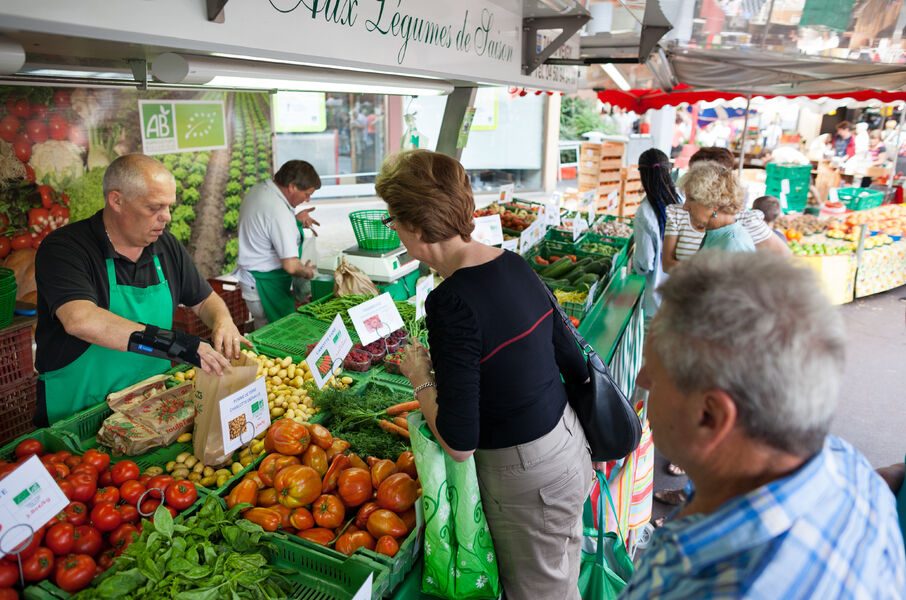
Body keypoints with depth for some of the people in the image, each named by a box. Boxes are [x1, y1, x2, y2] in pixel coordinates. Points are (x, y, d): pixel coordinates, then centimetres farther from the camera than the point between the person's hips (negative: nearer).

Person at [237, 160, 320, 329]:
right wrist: (306, 272, -5)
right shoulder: (279, 212, -26)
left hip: (250, 276, 10)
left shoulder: (258, 189, 2)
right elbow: (291, 265, -27)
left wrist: (295, 219, 5)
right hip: (267, 285, -10)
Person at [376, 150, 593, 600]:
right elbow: (574, 363, 6)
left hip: (528, 476, -8)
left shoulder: (451, 301, -27)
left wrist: (420, 378, -9)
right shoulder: (512, 263, -3)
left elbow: (459, 443, -25)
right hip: (568, 441, 8)